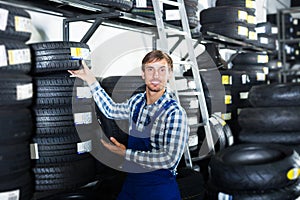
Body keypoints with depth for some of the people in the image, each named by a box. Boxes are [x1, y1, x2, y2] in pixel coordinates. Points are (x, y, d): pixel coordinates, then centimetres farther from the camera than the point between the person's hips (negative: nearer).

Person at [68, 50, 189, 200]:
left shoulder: (175, 113, -18)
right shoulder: (136, 101, 3)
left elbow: (170, 159, -23)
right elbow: (111, 110, 23)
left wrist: (126, 153, -17)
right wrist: (91, 80, 20)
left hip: (159, 188, -6)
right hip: (131, 182, 6)